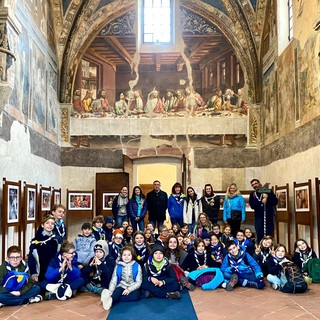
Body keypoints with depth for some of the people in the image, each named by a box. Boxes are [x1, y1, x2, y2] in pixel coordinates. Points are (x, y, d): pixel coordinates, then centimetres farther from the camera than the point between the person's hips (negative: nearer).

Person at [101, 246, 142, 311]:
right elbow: (113, 281, -1)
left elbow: (138, 282, -3)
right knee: (118, 291, -34)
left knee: (136, 295, -35)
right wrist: (110, 291, -21)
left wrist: (129, 289, -21)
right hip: (121, 287, 1)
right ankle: (109, 299, -66)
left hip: (132, 288, -1)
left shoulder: (137, 266, 2)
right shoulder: (118, 266, 5)